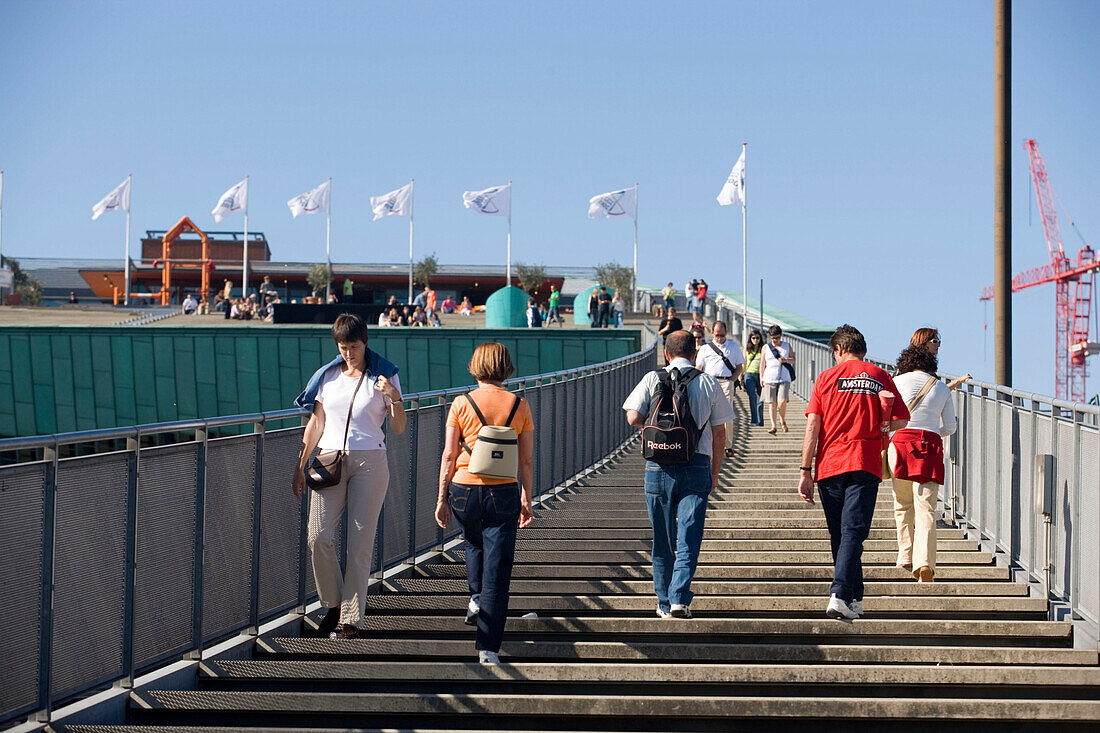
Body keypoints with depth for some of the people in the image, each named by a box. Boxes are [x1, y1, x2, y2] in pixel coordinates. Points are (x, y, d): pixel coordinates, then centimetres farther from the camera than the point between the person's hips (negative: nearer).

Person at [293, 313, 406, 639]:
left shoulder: (384, 376, 3)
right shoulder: (328, 376, 10)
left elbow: (399, 428, 1)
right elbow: (316, 423, 15)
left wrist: (394, 398, -17)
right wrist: (300, 466, 12)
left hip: (369, 462, -2)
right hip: (330, 461, 3)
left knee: (360, 541, -5)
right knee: (318, 537, -9)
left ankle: (351, 617, 0)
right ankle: (333, 603, 10)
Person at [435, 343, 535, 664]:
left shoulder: (461, 404, -3)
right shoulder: (519, 406, 0)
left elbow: (449, 455, -2)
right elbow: (527, 460, 3)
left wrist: (442, 498, 5)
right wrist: (526, 499, 13)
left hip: (465, 490, 1)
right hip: (504, 492, 0)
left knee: (474, 544, 35)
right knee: (498, 571, 1)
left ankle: (476, 597, 28)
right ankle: (488, 647, -3)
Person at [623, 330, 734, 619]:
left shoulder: (652, 379, 2)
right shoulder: (709, 384, 5)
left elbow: (633, 418, -7)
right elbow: (719, 434, 6)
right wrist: (713, 473, 16)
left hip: (659, 466, 0)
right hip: (697, 465, 0)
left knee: (663, 540, 10)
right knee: (689, 538, -2)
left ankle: (665, 602, 18)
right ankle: (679, 599, -16)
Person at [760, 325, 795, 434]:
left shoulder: (787, 346, 12)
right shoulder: (766, 348, 10)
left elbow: (793, 360, 12)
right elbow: (762, 364, 11)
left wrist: (786, 360, -10)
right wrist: (761, 378, 4)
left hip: (784, 379, -1)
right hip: (770, 379, 1)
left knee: (782, 401, -15)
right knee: (772, 403, -2)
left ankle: (783, 421, 9)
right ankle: (773, 426, 1)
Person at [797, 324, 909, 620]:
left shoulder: (826, 377, 6)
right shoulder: (880, 377, 7)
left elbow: (812, 426, 0)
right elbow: (900, 421, 4)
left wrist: (805, 471, 0)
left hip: (830, 464, 1)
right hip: (866, 463, -1)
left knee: (839, 535, 12)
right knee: (853, 531, -7)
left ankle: (855, 599, 19)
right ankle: (840, 595, -24)